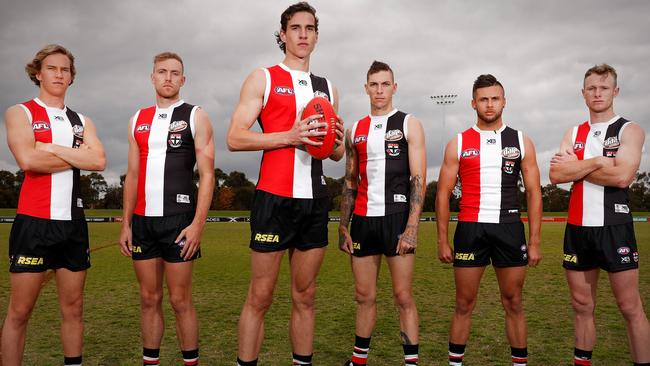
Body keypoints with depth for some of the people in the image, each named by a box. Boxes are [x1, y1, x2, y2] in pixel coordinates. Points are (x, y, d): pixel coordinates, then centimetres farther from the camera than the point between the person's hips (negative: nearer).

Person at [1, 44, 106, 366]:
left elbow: (99, 161, -4)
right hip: (34, 221, -4)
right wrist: (77, 156, -6)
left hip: (73, 222, 5)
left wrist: (51, 148, -10)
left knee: (73, 308, 10)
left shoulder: (81, 121, 15)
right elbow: (28, 160, -16)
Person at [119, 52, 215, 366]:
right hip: (142, 221, 4)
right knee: (149, 298, 10)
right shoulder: (138, 120, 14)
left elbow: (207, 174, -5)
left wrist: (198, 224, -14)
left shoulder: (195, 116, 1)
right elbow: (132, 175, 16)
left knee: (180, 300, 0)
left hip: (179, 221, -4)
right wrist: (126, 224, 9)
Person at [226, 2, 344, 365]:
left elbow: (337, 154, 21)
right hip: (275, 198, -4)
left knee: (305, 296, 11)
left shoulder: (328, 87, 17)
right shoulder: (263, 78, 3)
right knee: (260, 297, 0)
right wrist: (290, 135, -19)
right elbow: (235, 138, -7)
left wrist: (337, 141, -3)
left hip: (315, 200, 5)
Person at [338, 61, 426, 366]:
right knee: (364, 296, 10)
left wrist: (411, 228, -15)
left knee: (403, 296, -2)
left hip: (396, 217, -4)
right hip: (363, 220, 4)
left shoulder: (409, 124, 1)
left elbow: (418, 180, -6)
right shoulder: (355, 130, 13)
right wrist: (343, 228, 9)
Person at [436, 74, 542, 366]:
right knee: (464, 303, 6)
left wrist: (534, 241, 0)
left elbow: (533, 193, 6)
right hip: (470, 229, -1)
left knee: (513, 303, 9)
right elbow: (443, 194, 3)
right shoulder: (458, 144, 4)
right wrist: (442, 241, -2)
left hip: (509, 229, 1)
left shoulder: (521, 142, 6)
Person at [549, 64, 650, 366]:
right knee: (582, 305, 11)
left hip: (614, 227, -4)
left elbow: (623, 176, -18)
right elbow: (556, 174, -3)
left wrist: (576, 167, -9)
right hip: (577, 228, 4)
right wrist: (596, 162, -13)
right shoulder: (573, 134, 12)